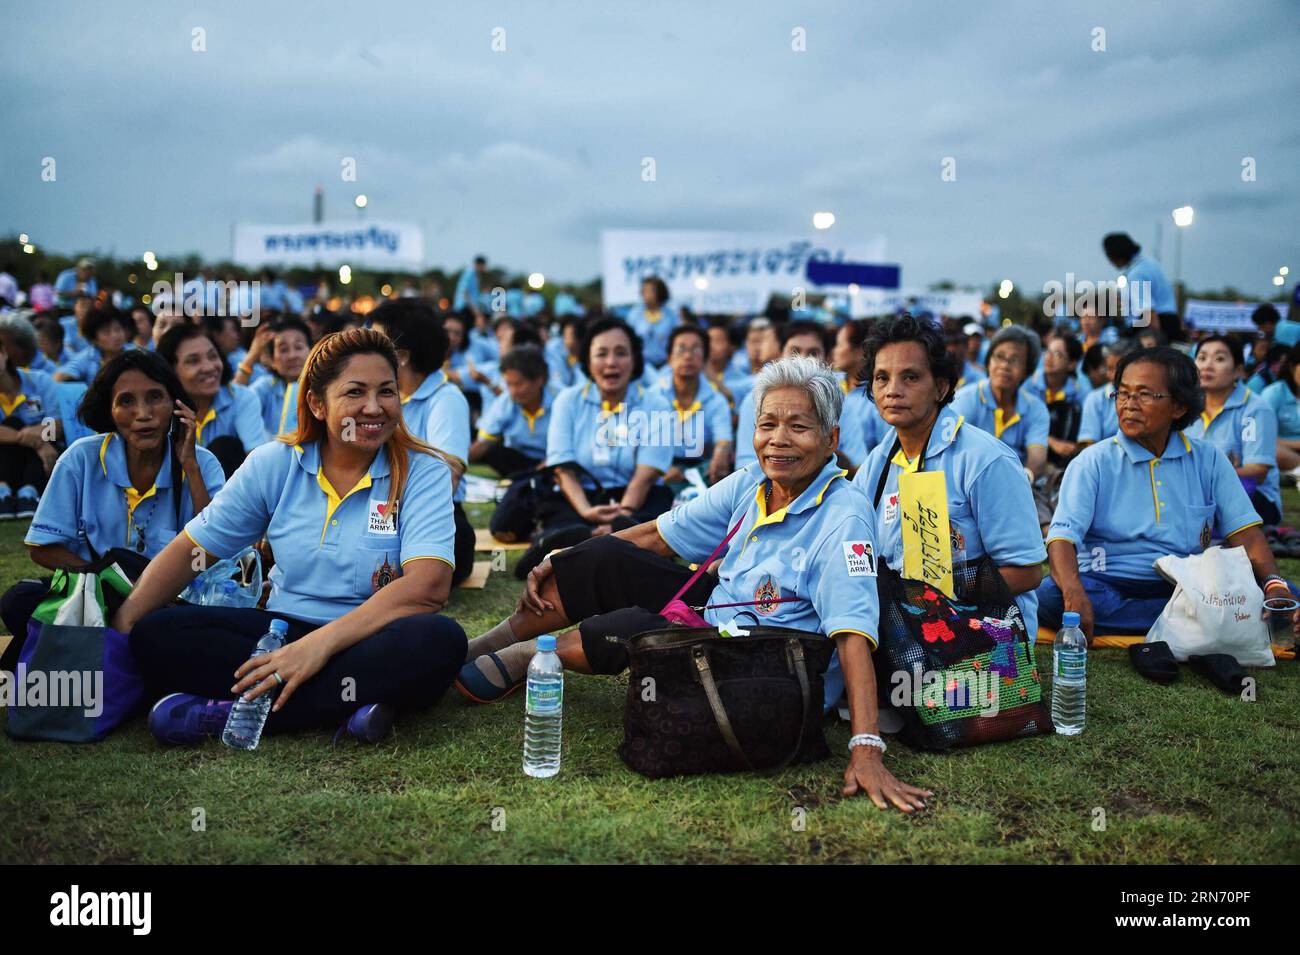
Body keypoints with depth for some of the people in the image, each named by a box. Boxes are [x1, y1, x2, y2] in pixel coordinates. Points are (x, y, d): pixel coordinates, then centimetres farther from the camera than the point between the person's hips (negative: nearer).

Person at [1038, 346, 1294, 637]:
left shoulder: (1207, 459, 11)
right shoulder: (1093, 463, 0)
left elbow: (1245, 531, 6)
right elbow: (1062, 536, -12)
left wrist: (1275, 585, -15)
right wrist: (1074, 593, -33)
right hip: (1111, 585, -1)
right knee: (1048, 596, -34)